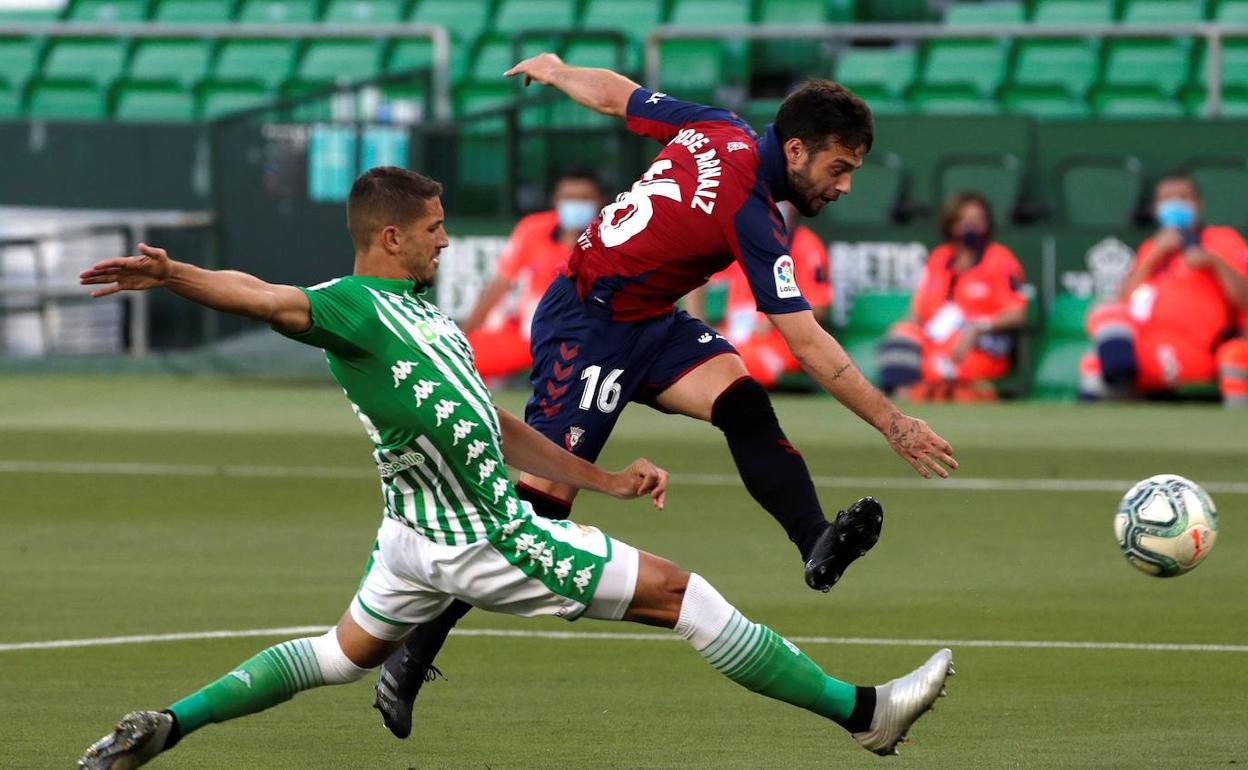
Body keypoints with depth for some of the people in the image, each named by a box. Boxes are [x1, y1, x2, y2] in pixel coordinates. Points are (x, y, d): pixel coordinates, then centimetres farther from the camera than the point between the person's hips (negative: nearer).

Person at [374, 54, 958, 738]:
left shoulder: (720, 132, -4)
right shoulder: (750, 215, -26)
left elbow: (615, 95, 12)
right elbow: (809, 348, -25)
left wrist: (557, 71, 33)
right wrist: (893, 425, -21)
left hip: (650, 323, 10)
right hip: (589, 329, -10)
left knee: (741, 400, -13)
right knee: (541, 495, -12)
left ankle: (817, 546, -32)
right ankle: (408, 662, -7)